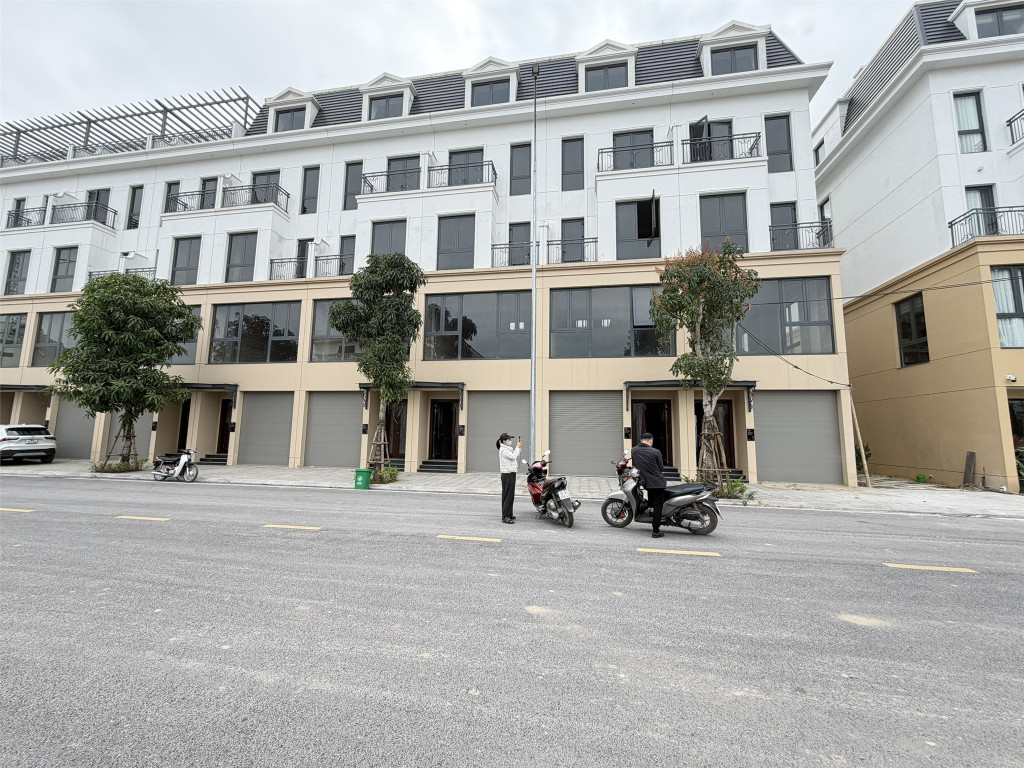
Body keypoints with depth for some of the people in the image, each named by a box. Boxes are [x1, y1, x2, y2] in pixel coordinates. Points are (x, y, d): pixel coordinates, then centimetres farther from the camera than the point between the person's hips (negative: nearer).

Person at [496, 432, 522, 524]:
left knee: (510, 496, 14)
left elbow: (516, 458, 19)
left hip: (511, 474, 10)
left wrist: (518, 447, 11)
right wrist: (517, 447, -14)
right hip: (507, 475, -10)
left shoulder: (508, 449, 17)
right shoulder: (503, 450, -14)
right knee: (508, 496, -9)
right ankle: (505, 517, -7)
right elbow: (513, 457, -24)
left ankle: (508, 514, 22)